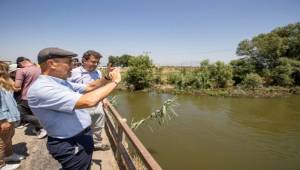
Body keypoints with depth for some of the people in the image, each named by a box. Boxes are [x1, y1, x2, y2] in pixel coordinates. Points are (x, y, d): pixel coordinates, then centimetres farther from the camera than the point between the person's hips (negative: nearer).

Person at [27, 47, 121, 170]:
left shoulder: (63, 82, 3)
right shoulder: (41, 88, -28)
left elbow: (89, 87, 15)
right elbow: (89, 101, -37)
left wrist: (107, 78, -2)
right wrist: (114, 82, -25)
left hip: (82, 138, 9)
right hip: (71, 145, -9)